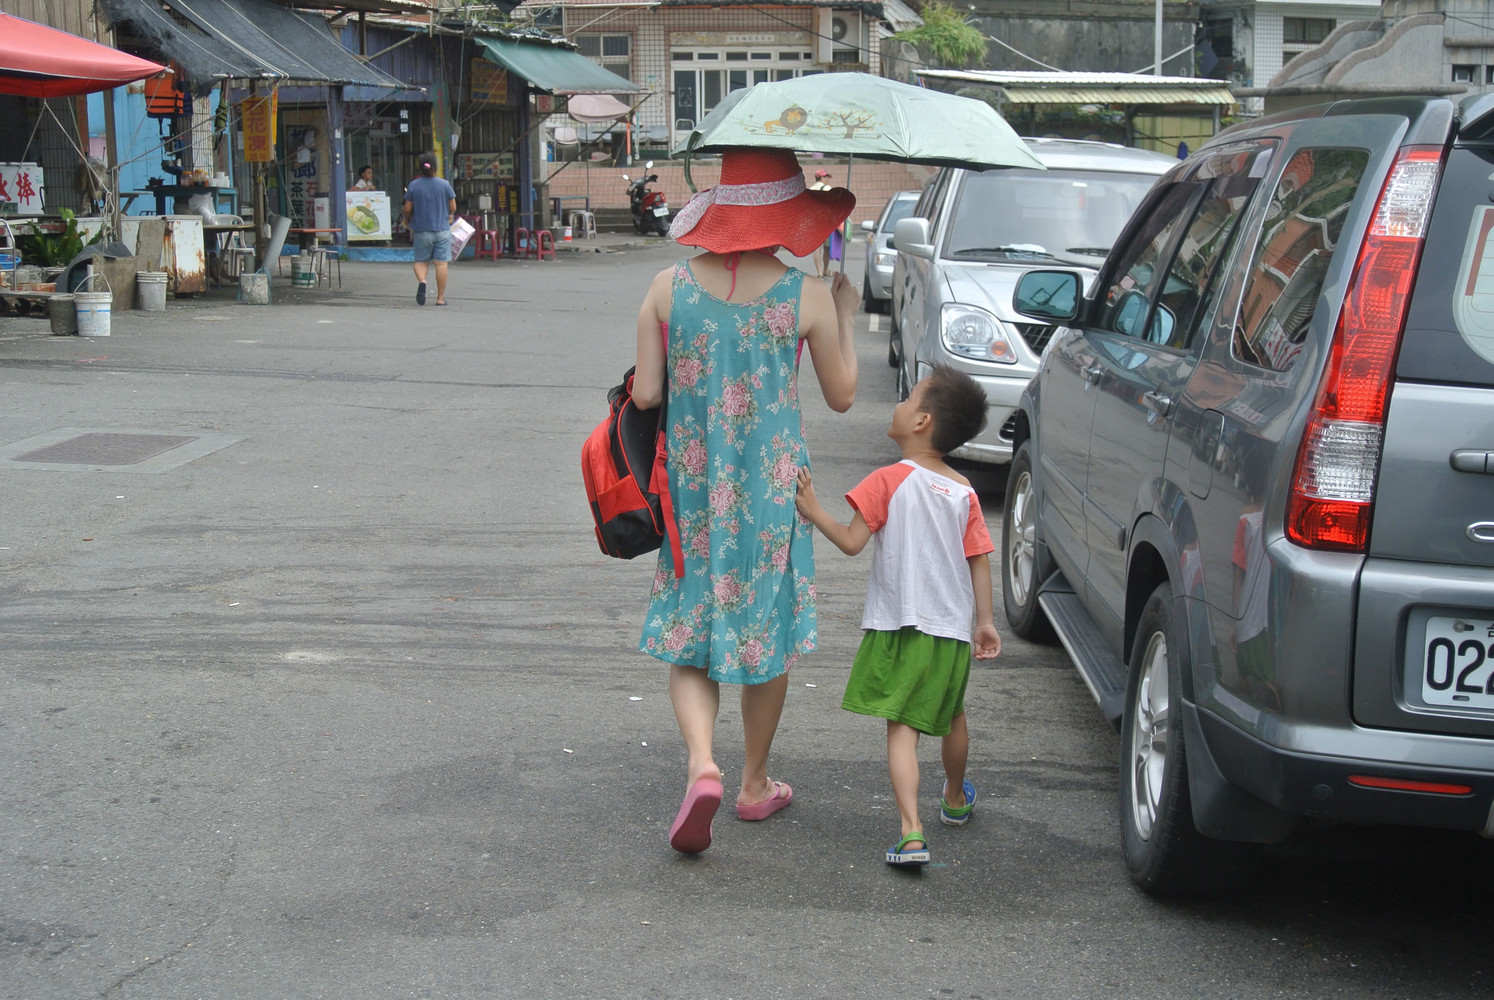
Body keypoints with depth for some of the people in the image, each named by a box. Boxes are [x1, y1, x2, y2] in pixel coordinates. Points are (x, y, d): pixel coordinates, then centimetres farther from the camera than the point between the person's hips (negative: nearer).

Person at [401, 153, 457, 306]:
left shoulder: (413, 185, -4)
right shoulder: (445, 184, -4)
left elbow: (408, 209, -2)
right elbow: (453, 207, 0)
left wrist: (407, 221, 18)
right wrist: (449, 216, 22)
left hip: (421, 229, 0)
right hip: (442, 229, 0)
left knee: (421, 261, 11)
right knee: (441, 263, 2)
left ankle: (421, 281, -19)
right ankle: (440, 297, 3)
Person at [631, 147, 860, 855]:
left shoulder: (668, 288, -6)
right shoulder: (807, 297, -10)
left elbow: (645, 396, -6)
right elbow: (841, 396, 1)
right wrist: (846, 317, 14)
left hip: (690, 483, 1)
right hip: (772, 488, -1)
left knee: (688, 635, 10)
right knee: (768, 633, 15)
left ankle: (701, 764, -13)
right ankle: (755, 784, 26)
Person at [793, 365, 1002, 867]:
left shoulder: (890, 481, -11)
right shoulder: (964, 491, 3)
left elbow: (852, 542, -14)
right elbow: (979, 559, 4)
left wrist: (813, 511, -1)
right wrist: (984, 620, 10)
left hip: (897, 628, -5)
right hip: (952, 629, 5)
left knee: (902, 728, -6)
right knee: (952, 718, 25)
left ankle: (912, 832, -21)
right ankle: (956, 799, 48)